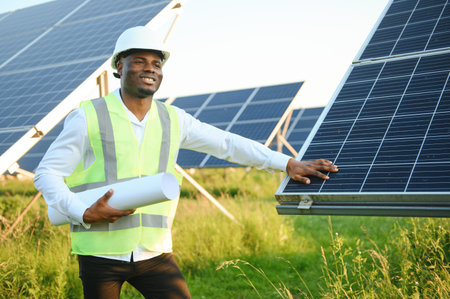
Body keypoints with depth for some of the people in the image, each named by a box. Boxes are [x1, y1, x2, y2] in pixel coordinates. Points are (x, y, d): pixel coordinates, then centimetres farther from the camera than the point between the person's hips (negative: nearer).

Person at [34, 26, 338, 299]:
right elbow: (47, 173, -2)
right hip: (101, 252, -3)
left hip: (154, 252, 3)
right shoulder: (88, 117, -4)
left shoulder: (172, 120, 6)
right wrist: (85, 213, -17)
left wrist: (288, 163, 3)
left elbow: (228, 144, 8)